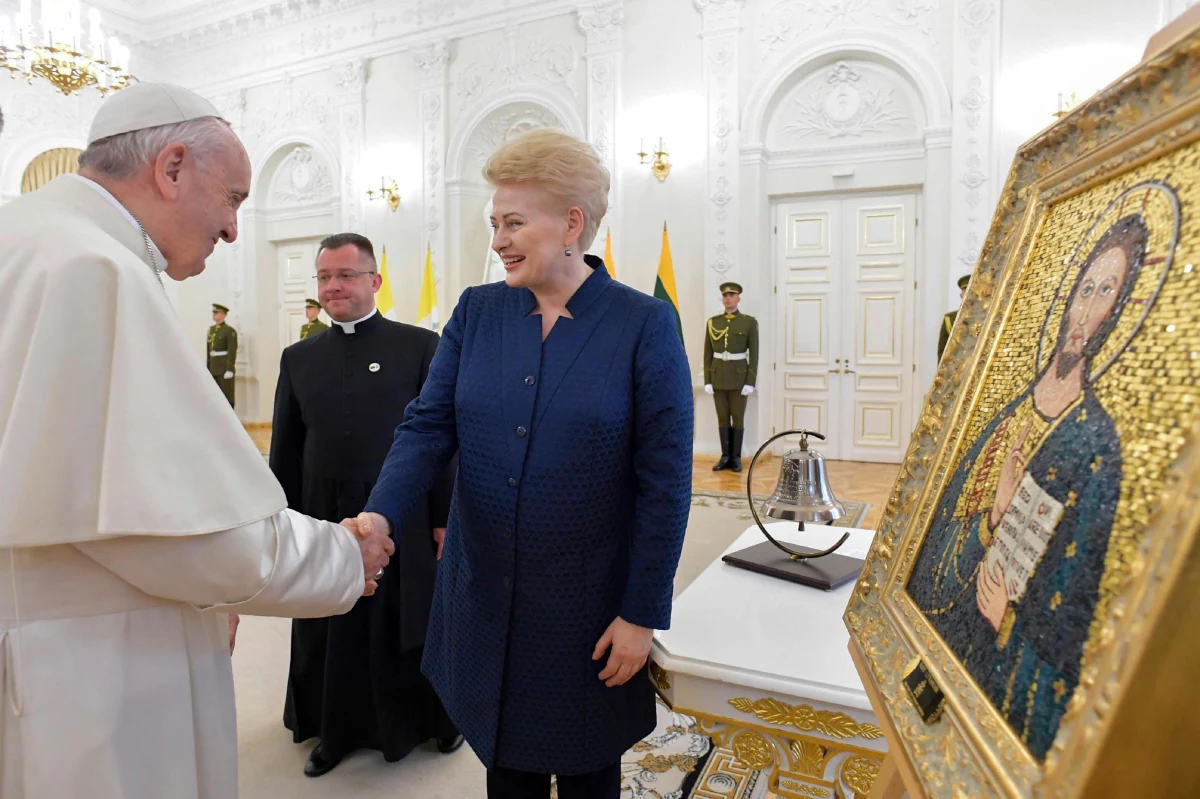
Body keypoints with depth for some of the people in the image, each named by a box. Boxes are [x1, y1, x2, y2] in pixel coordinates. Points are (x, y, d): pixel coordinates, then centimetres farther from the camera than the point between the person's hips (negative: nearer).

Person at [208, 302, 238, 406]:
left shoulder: (230, 331, -8)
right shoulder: (211, 329, 14)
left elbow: (232, 352, -14)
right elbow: (209, 349, 15)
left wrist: (229, 370, -19)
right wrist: (208, 368, 12)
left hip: (225, 367, -7)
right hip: (214, 368, 7)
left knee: (227, 394, -4)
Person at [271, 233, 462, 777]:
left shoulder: (420, 346, -6)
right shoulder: (299, 358, 6)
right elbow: (285, 448, 8)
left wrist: (445, 520, -7)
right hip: (325, 522, 3)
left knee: (410, 631, 14)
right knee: (330, 637, 16)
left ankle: (434, 718, 38)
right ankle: (338, 729, 39)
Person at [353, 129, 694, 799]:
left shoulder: (645, 324, -12)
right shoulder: (477, 311, 1)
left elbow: (665, 482, -12)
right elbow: (429, 425, -3)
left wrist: (642, 615, -10)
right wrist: (381, 514, -21)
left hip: (589, 608, -3)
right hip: (486, 601, 4)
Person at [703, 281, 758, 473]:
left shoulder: (749, 322, -3)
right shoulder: (712, 322, 5)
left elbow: (754, 355, -5)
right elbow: (707, 354, 6)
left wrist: (750, 382, -11)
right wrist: (707, 380, 0)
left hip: (739, 377, -2)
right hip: (718, 377, 3)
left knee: (738, 418, 3)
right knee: (722, 418, 7)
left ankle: (736, 457, 13)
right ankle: (725, 457, 14)